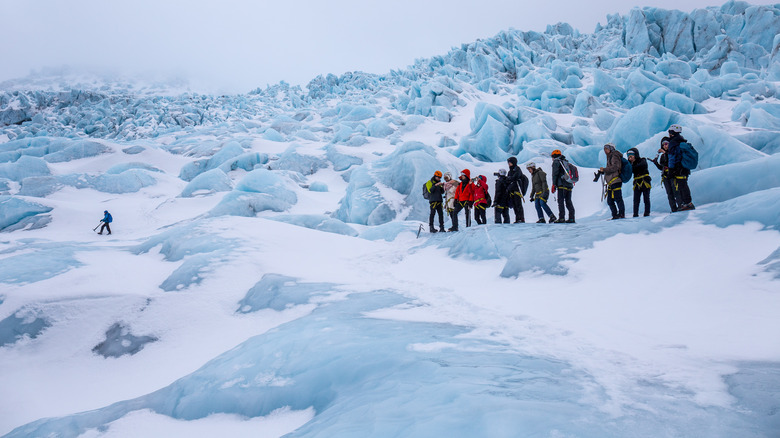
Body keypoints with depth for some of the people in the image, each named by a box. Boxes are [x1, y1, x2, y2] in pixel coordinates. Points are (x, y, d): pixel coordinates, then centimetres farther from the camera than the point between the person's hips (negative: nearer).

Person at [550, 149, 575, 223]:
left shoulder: (556, 162, 2)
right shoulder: (566, 162, 25)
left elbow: (555, 174, -8)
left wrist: (553, 185, -9)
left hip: (562, 185, -7)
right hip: (570, 185, 7)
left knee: (561, 201, -8)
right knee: (568, 201, 8)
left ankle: (561, 218, -15)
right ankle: (571, 218, 2)